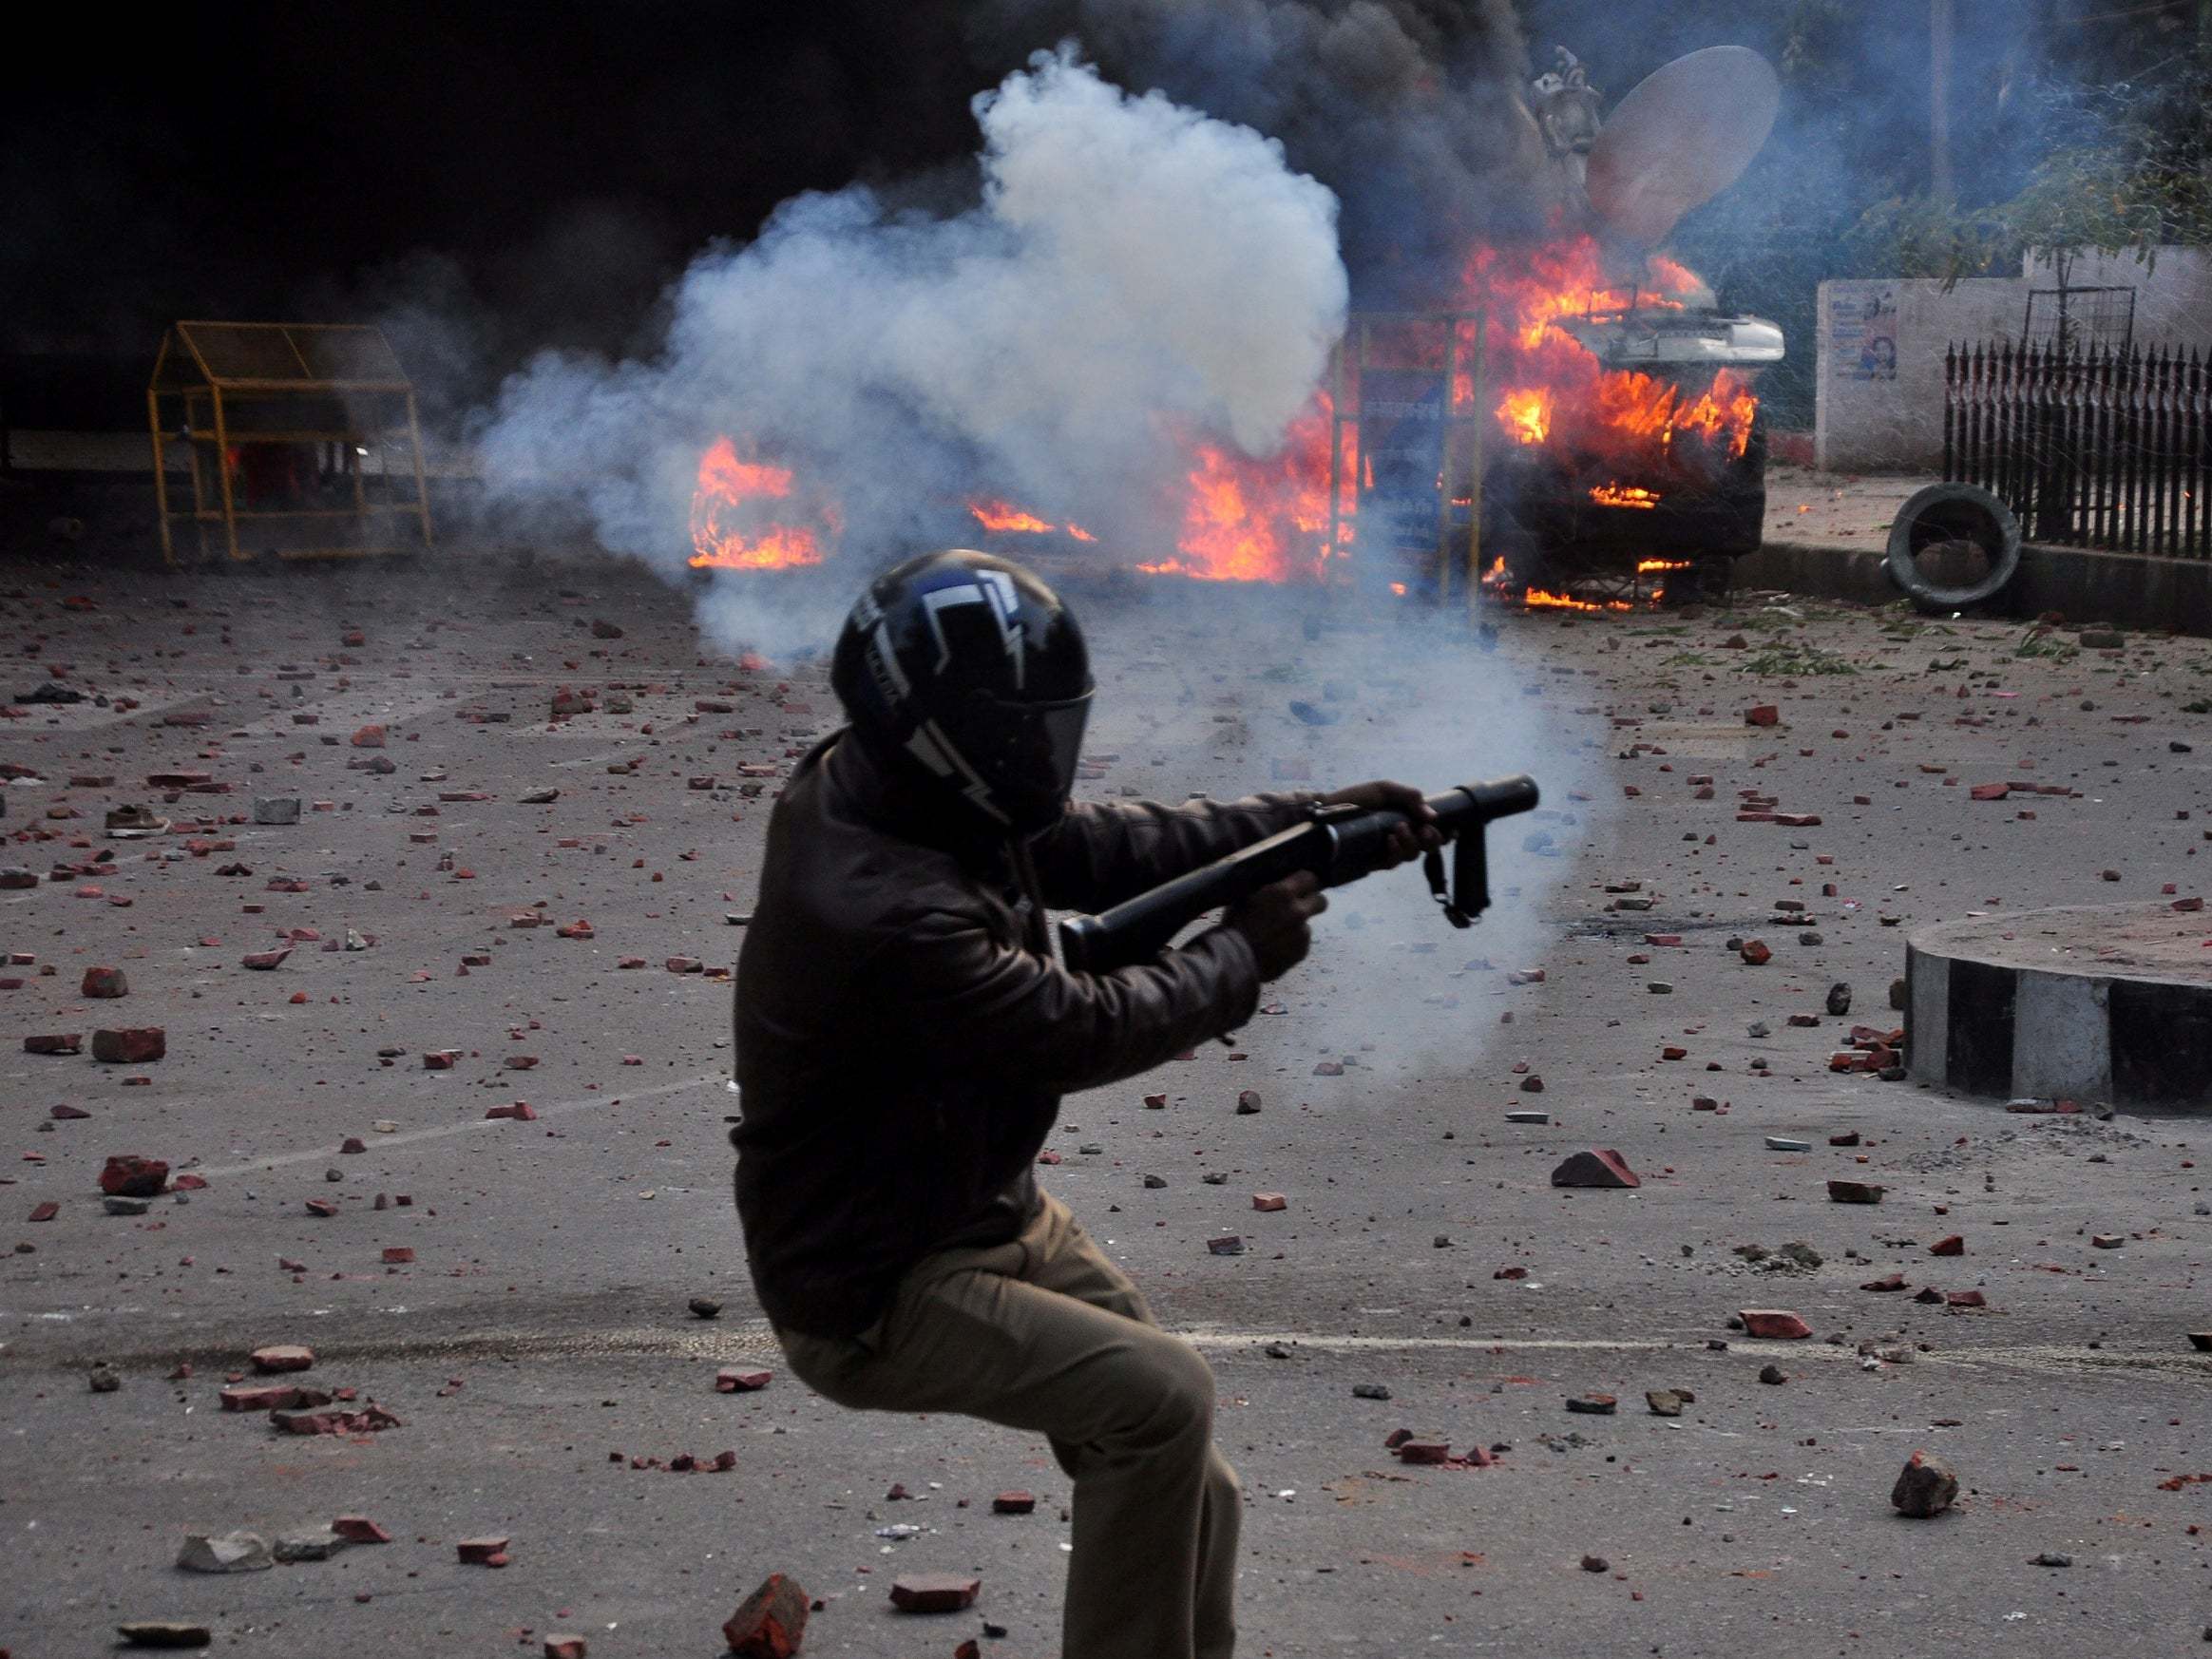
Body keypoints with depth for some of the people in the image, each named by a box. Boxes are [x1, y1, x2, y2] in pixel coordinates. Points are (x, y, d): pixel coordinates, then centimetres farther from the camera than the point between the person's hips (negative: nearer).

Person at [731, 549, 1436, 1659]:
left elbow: (1103, 849, 4)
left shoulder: (907, 795, -4)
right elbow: (1083, 1030, -26)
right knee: (1162, 1402, -21)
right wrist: (1244, 955, -11)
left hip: (996, 1218, 10)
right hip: (875, 1295, -9)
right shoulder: (881, 914, -33)